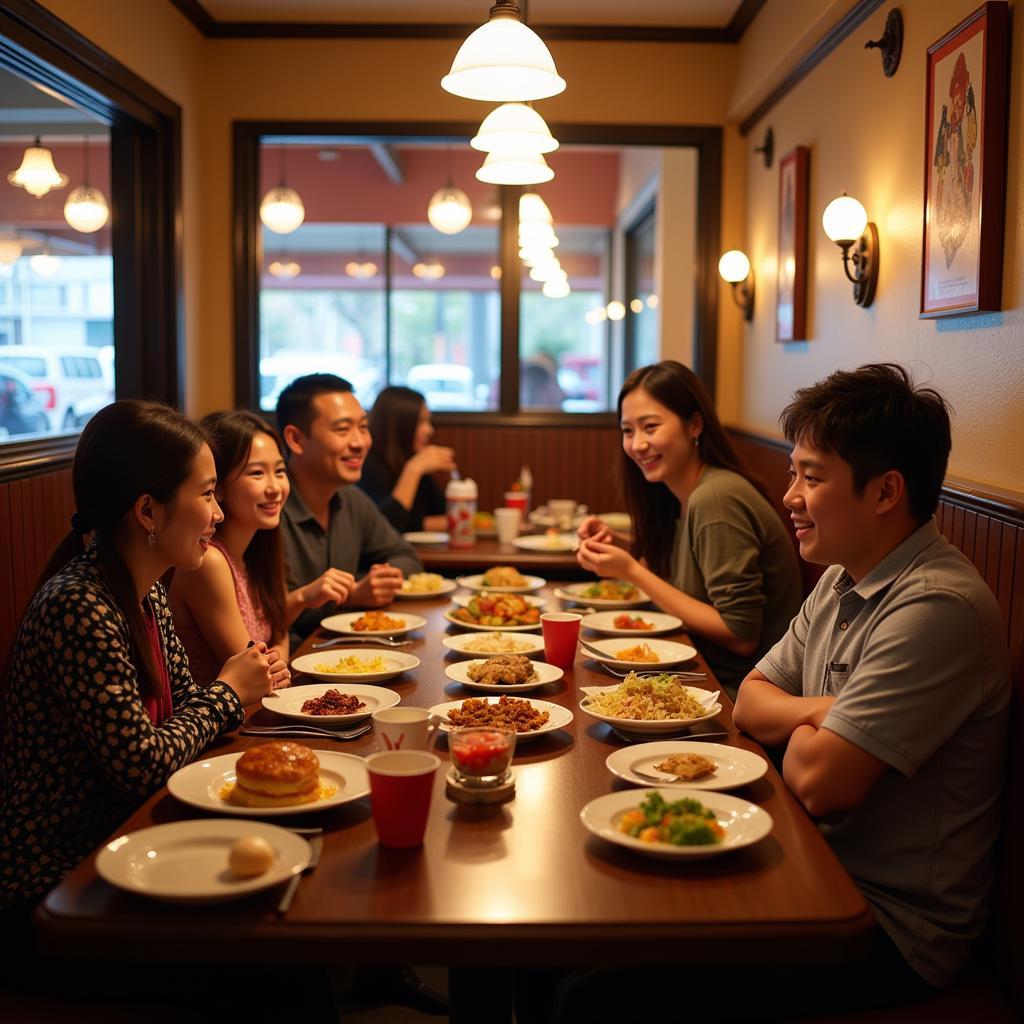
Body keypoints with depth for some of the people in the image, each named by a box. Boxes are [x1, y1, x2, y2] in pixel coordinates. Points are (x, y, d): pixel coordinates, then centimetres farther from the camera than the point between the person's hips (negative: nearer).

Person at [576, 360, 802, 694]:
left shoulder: (715, 499, -21)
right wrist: (619, 545, 0)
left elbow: (741, 637, -21)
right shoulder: (681, 496, 5)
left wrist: (632, 572, -18)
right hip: (709, 673, 7)